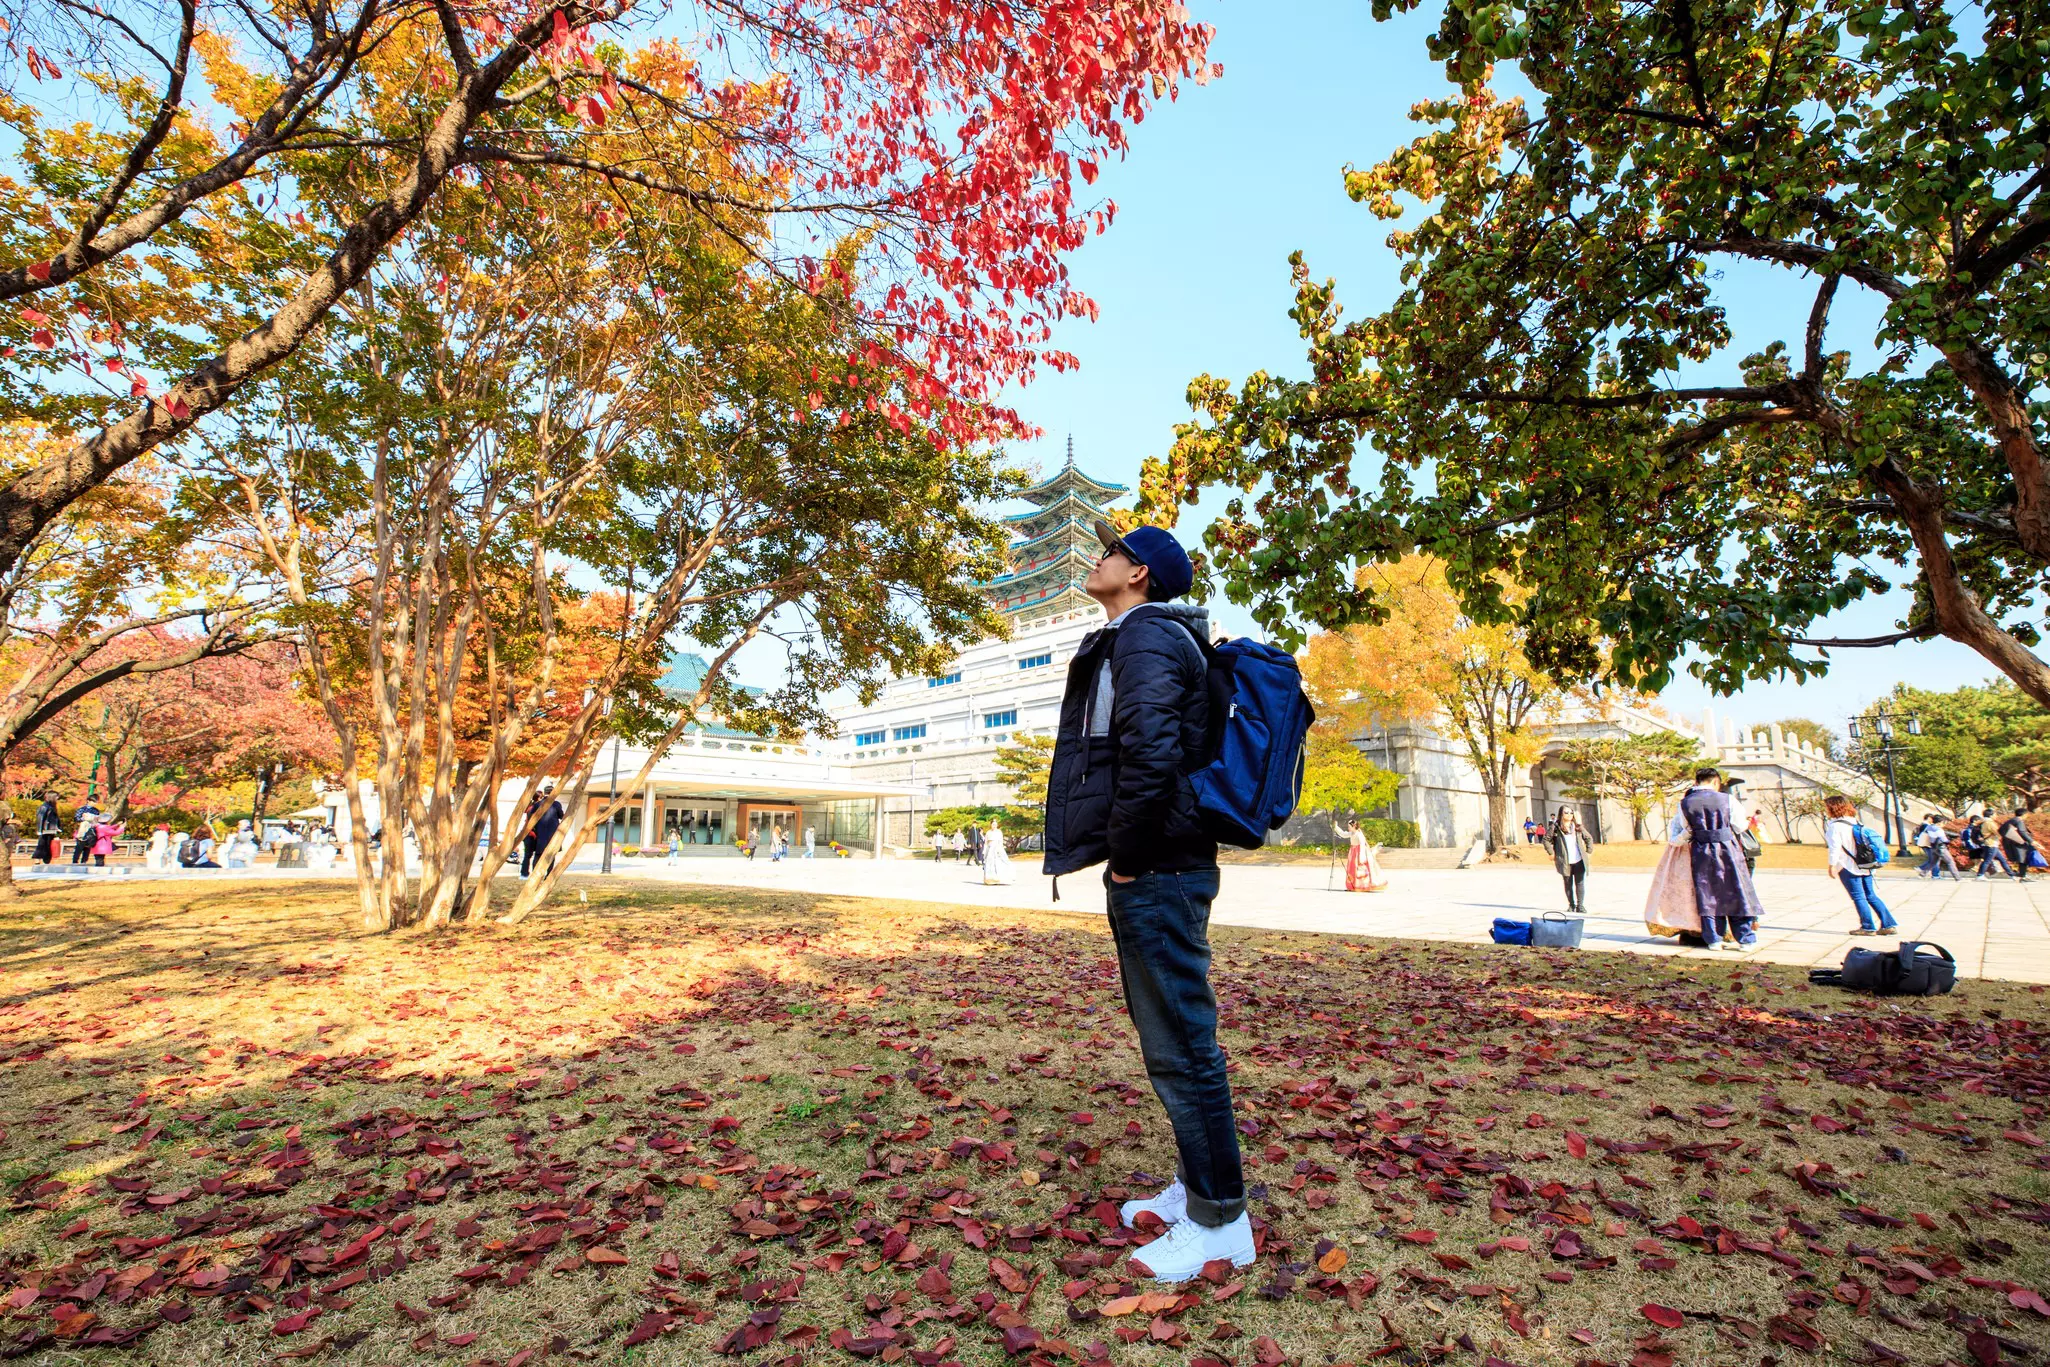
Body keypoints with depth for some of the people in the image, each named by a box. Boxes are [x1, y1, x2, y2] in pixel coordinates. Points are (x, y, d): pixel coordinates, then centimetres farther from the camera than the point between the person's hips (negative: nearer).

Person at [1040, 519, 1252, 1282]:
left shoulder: (1146, 637, -13)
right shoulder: (1132, 641, 19)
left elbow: (1152, 754, -28)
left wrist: (1126, 856, -17)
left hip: (1156, 875, -11)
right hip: (1153, 872, 11)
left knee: (1179, 1045, 0)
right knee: (1168, 1037, 18)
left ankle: (1222, 1222, 16)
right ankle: (1193, 1187, 34)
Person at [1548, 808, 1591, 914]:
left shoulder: (1577, 826, 10)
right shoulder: (1556, 826, -1)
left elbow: (1588, 837, 21)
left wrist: (1588, 851, 12)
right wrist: (1551, 853, -5)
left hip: (1579, 861, 2)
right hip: (1565, 861, -2)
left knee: (1580, 883, 0)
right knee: (1568, 884, 6)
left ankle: (1580, 905, 6)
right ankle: (1571, 905, 17)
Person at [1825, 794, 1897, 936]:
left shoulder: (1835, 825, -13)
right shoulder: (1855, 822, 12)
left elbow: (1834, 847, -18)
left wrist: (1832, 865, -14)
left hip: (1848, 867, -8)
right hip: (1864, 865, 8)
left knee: (1858, 897, -1)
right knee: (1871, 896, 13)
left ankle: (1868, 927, 2)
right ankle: (1889, 925, 13)